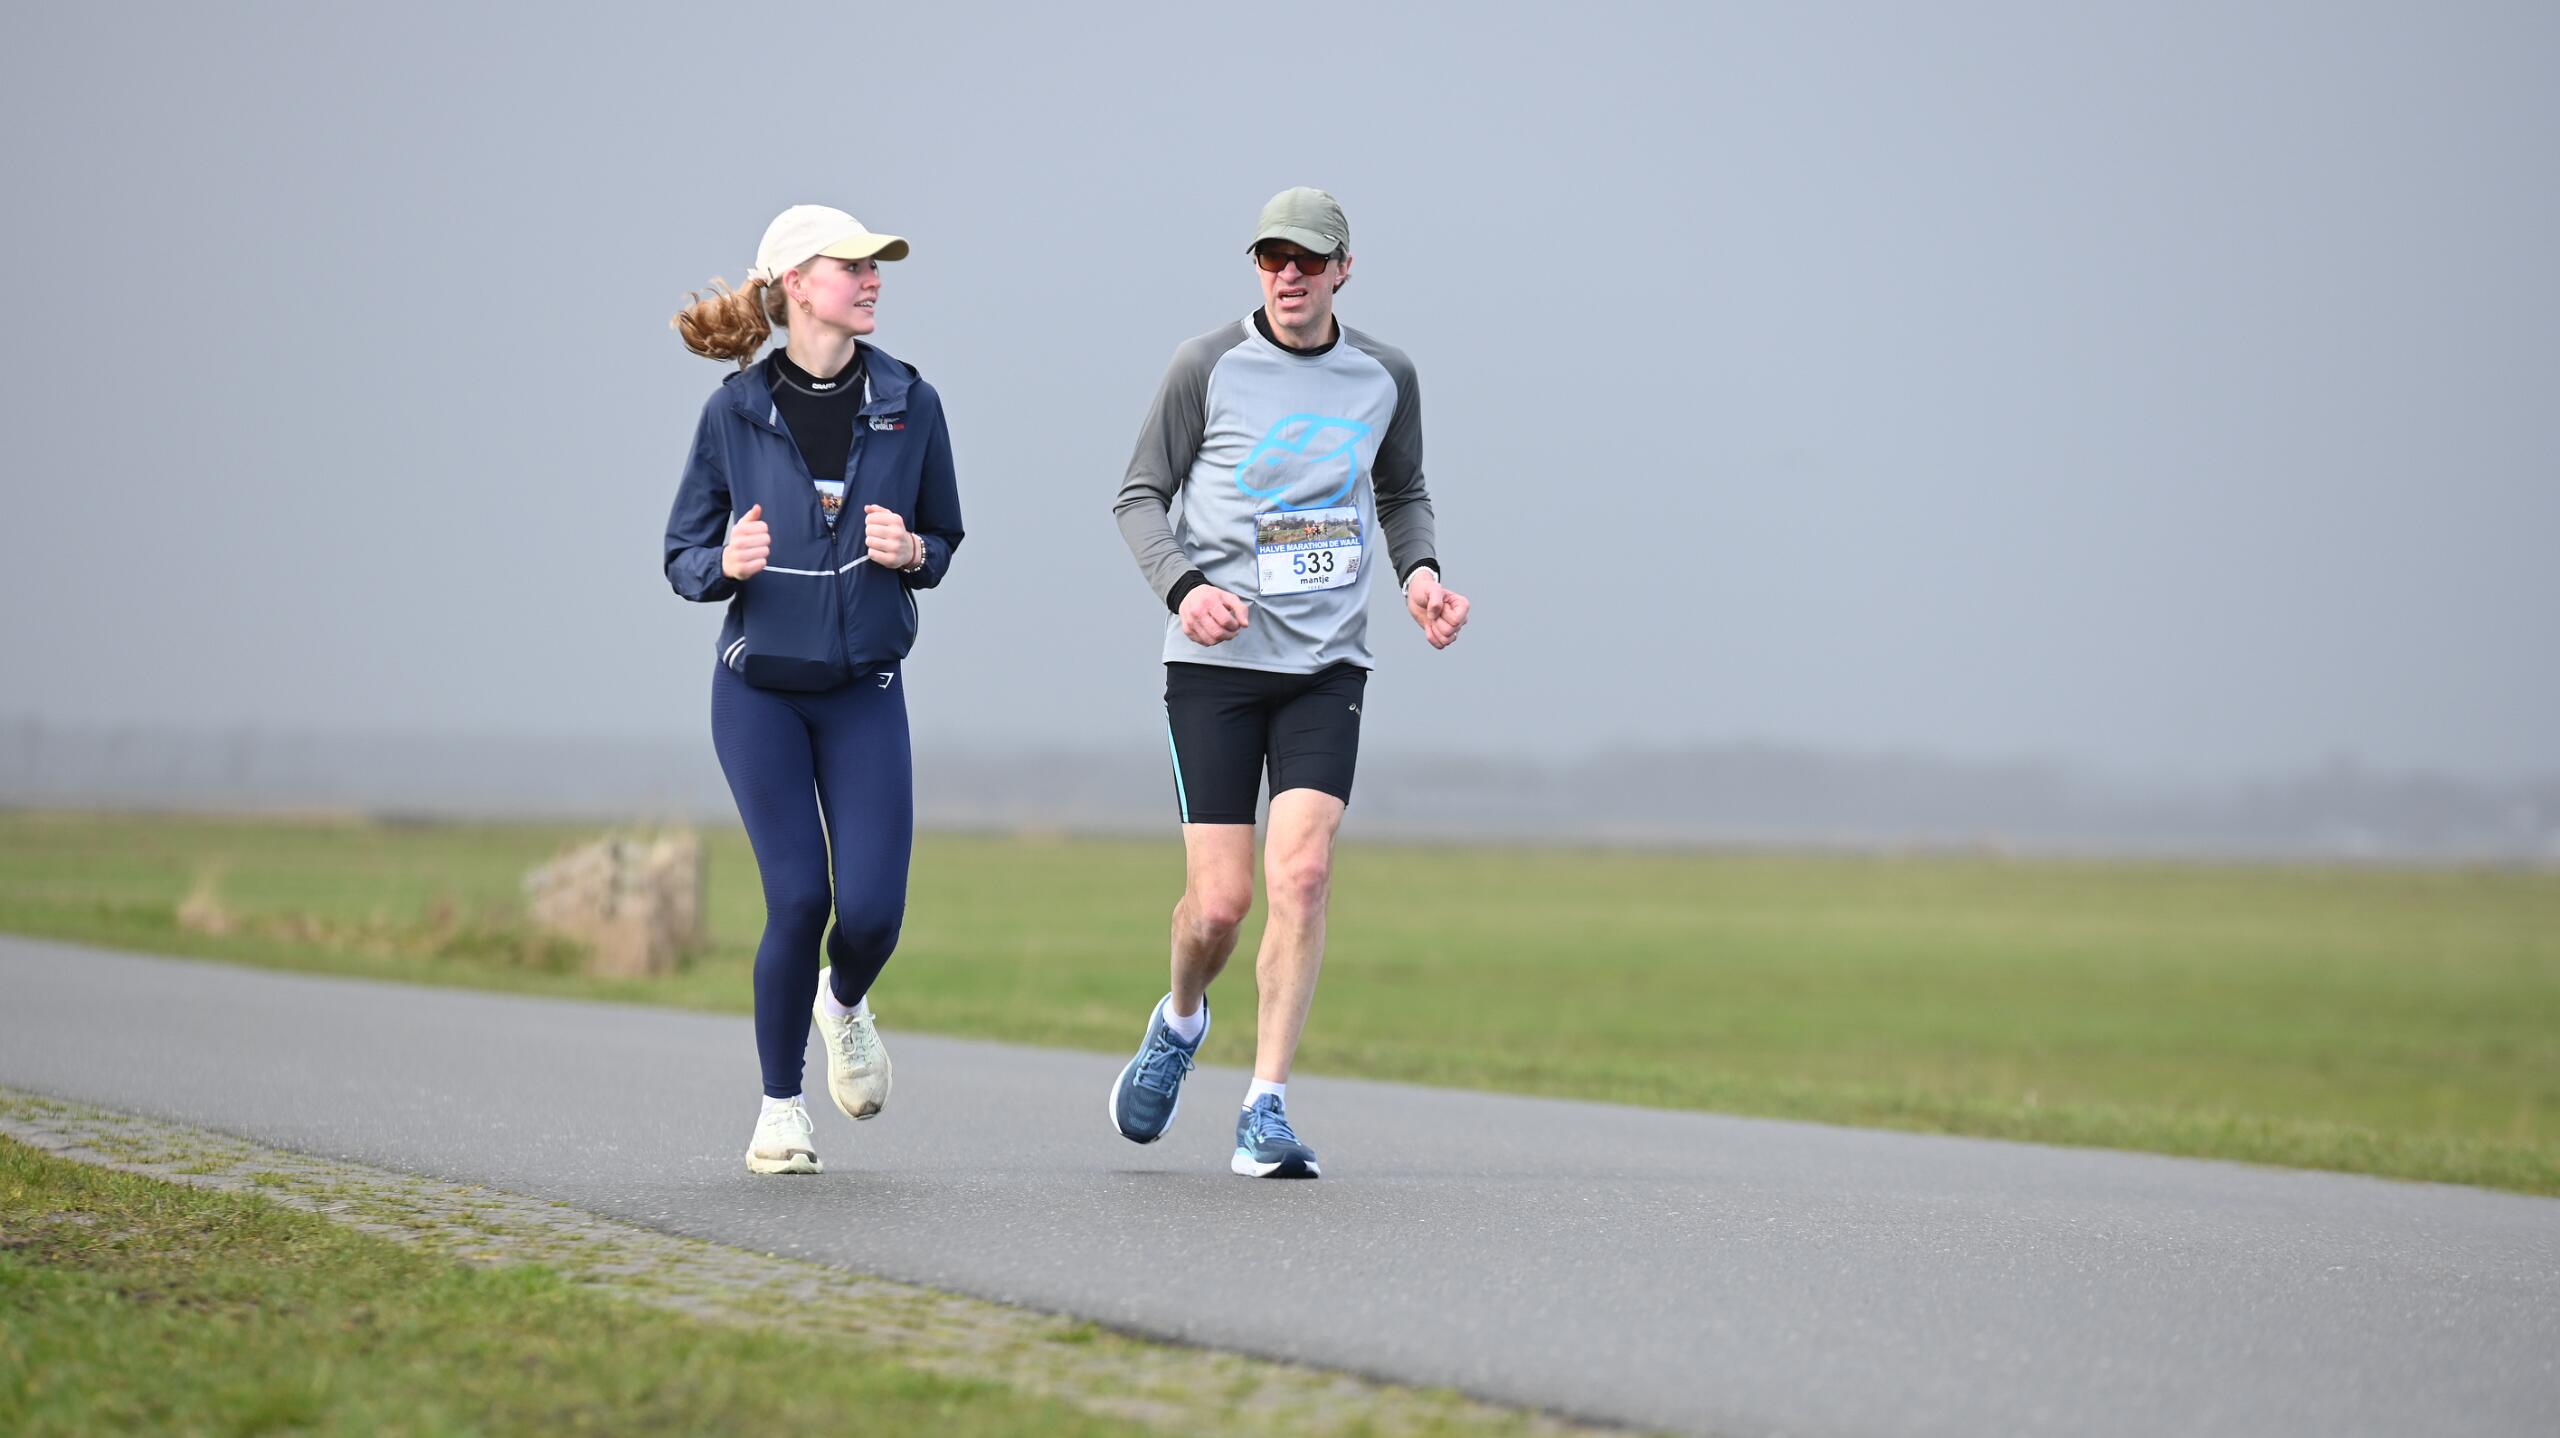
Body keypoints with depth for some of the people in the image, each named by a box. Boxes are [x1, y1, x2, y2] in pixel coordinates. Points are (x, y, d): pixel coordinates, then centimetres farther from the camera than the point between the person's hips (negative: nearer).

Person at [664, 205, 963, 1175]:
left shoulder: (909, 404, 0)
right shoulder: (735, 411, -5)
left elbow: (945, 540, 10)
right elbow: (682, 558, 2)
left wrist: (910, 553, -13)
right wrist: (727, 565, -20)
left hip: (865, 692, 2)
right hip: (760, 687, -2)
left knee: (873, 907, -7)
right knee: (798, 898, -8)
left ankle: (845, 1002, 31)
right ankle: (780, 1107, 11)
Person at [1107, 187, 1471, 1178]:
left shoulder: (1385, 377, 6)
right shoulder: (1209, 367, -3)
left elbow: (1401, 493, 22)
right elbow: (1140, 496, 2)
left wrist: (1420, 572, 2)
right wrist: (1183, 586, -16)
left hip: (1327, 664, 2)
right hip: (1214, 660, -2)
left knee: (1303, 875, -14)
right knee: (1221, 898, -5)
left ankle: (1265, 1111, -7)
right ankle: (1179, 1024, 30)